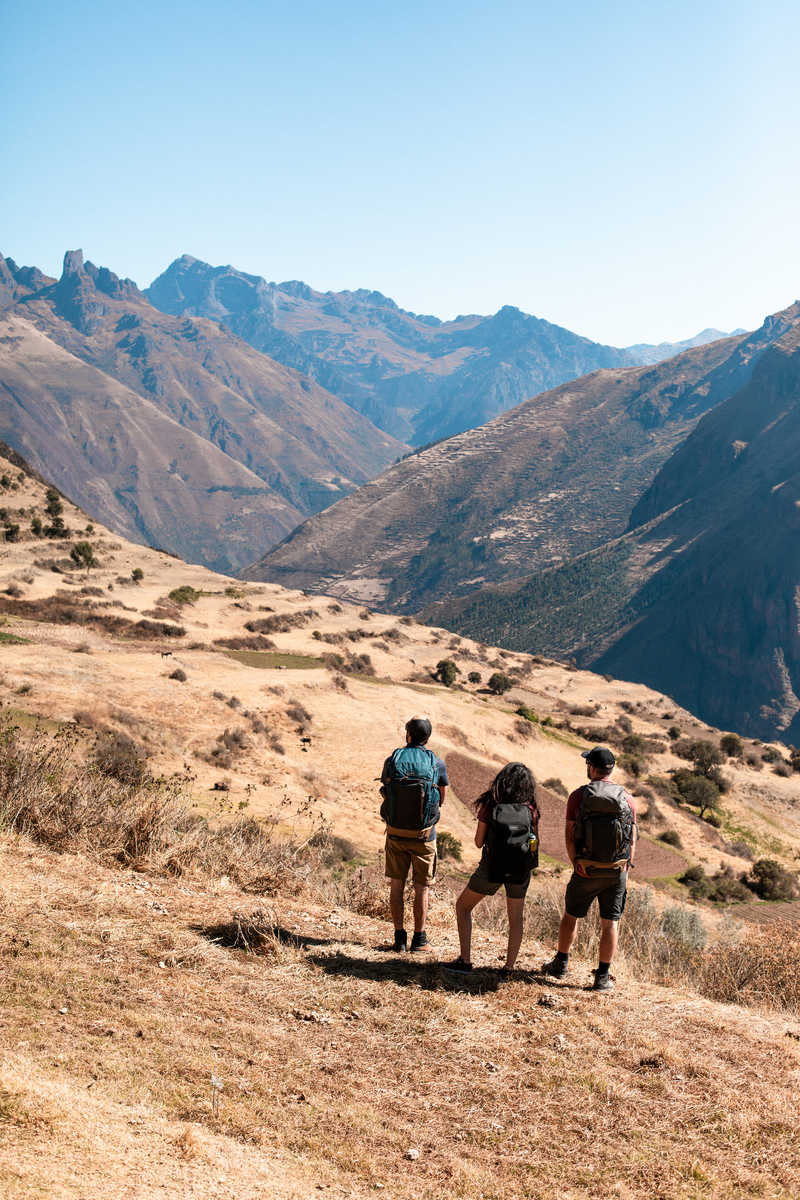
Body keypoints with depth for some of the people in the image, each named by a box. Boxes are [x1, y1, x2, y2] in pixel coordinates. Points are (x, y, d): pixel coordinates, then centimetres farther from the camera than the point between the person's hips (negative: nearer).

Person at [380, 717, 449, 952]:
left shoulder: (392, 760, -5)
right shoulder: (437, 764, -6)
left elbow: (385, 793, 6)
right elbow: (441, 800, 5)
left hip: (395, 833, 1)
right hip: (423, 835, -1)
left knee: (396, 886, 12)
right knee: (422, 888, 9)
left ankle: (399, 937, 13)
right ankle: (419, 939, 12)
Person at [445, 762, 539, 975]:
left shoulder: (489, 806, -11)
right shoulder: (530, 810, -7)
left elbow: (479, 842, -6)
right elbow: (535, 844, 0)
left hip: (491, 868, -2)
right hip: (520, 870, 2)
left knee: (463, 906, 18)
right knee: (516, 919, 21)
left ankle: (465, 960, 11)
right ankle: (509, 966, 13)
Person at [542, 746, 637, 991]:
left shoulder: (579, 796, -7)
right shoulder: (626, 798, -1)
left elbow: (569, 836, -5)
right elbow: (632, 840, 1)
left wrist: (576, 864, 5)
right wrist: (626, 870, 9)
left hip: (586, 871, -1)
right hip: (617, 872, 1)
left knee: (570, 915, 17)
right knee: (610, 923, 7)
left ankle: (560, 964, 30)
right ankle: (603, 977, 8)